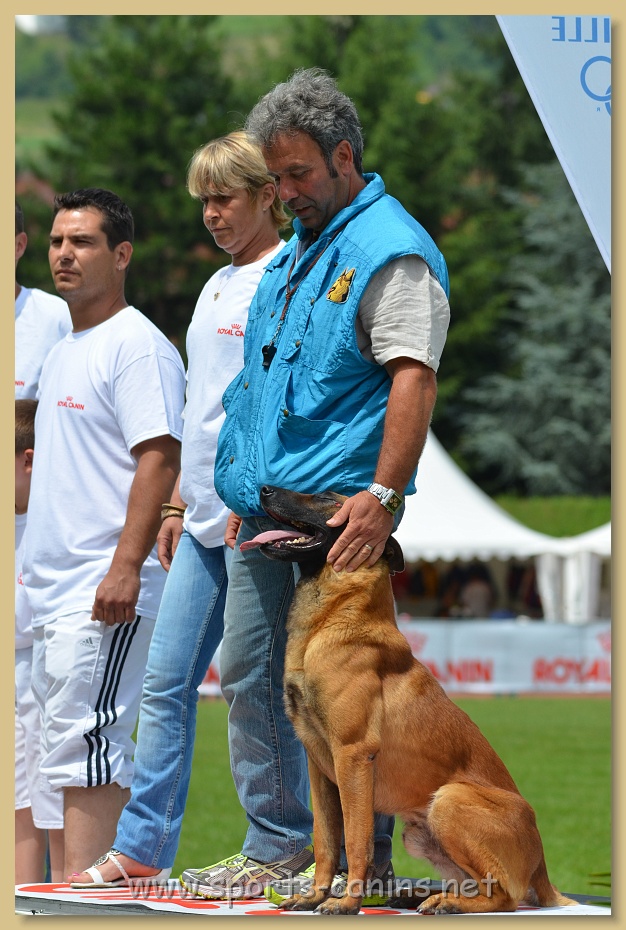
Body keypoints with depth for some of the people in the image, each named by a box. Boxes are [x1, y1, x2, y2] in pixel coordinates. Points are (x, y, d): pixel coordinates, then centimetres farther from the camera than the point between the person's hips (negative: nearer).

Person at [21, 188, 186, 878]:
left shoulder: (138, 345, -10)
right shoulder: (62, 350, 20)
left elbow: (158, 459, -18)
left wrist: (127, 565, -25)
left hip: (104, 589, -10)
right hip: (50, 589, 10)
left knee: (84, 748, -14)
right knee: (80, 754, 10)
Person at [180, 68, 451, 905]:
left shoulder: (390, 252, -10)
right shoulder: (298, 248, 19)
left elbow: (413, 377, -20)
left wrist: (384, 495, -28)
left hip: (334, 514, -9)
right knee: (249, 676, 9)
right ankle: (277, 847, 17)